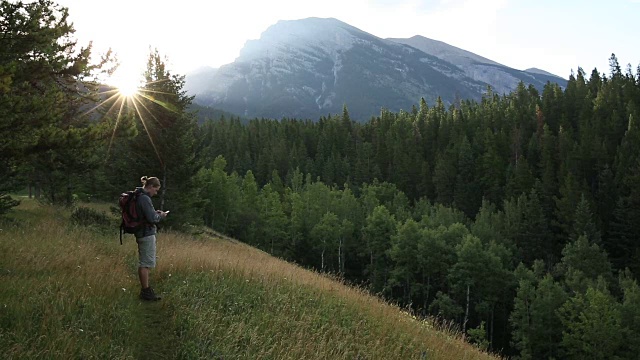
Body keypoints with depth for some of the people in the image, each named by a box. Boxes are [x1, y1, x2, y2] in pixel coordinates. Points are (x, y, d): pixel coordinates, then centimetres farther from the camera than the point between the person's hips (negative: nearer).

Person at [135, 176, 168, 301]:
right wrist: (160, 216, -4)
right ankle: (146, 291, 4)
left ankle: (145, 289, 27)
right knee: (147, 263, -3)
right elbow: (152, 219, -22)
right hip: (147, 234, -10)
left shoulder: (139, 196, 11)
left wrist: (155, 213, 10)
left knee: (143, 263, 17)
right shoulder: (145, 198, -19)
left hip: (141, 233, 10)